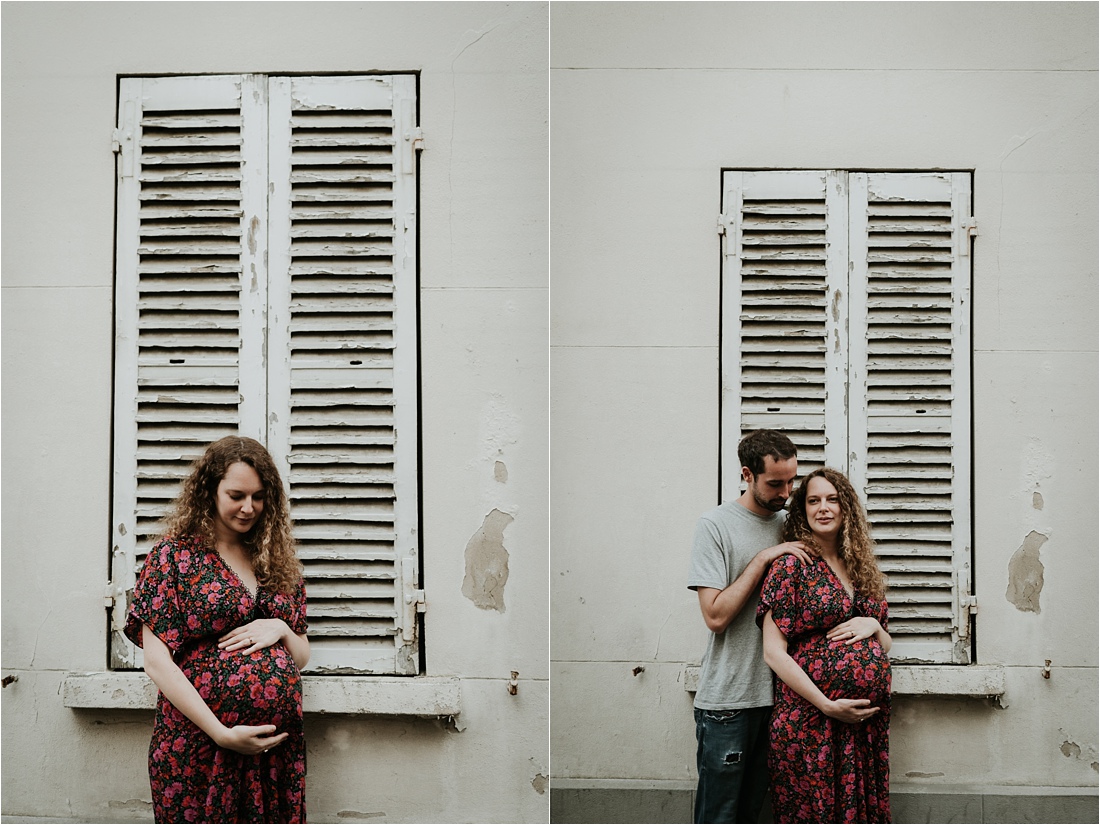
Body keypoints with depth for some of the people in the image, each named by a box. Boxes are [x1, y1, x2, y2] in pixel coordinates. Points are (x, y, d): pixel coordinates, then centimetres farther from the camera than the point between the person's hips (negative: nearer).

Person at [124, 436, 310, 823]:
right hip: (199, 744, -4)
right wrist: (222, 733, -15)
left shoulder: (277, 561, 11)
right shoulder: (175, 555, -3)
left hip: (278, 743, 4)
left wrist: (280, 629, -7)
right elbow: (156, 661, -9)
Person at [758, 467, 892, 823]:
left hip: (869, 722, 5)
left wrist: (873, 626, -3)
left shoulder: (862, 568, 14)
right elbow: (774, 651, -10)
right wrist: (827, 706, -15)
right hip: (810, 723, -5)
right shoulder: (792, 566, -4)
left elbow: (885, 646, 21)